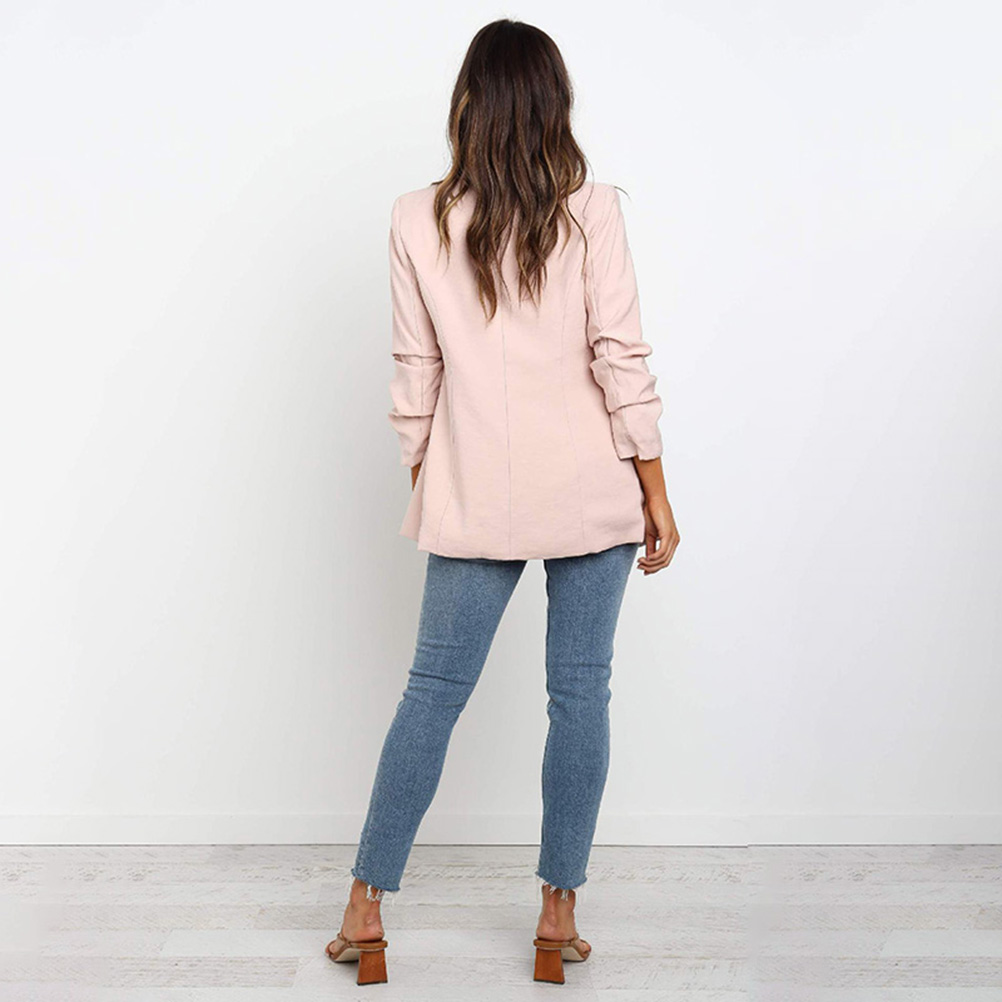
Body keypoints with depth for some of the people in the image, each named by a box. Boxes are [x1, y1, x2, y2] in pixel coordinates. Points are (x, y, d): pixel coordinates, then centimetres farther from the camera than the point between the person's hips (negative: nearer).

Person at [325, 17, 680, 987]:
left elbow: (415, 373, 2)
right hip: (591, 490, -1)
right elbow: (621, 360, -6)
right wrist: (655, 494, 0)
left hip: (476, 496, 1)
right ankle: (558, 913, 18)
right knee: (580, 691, 8)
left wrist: (420, 487, 13)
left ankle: (365, 908, 17)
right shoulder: (591, 212, -5)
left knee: (433, 689, 9)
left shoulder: (417, 221, -1)